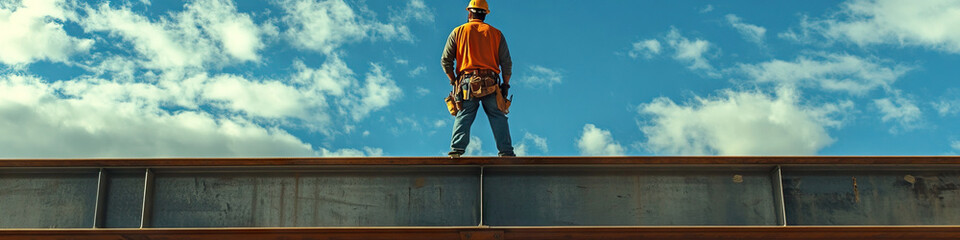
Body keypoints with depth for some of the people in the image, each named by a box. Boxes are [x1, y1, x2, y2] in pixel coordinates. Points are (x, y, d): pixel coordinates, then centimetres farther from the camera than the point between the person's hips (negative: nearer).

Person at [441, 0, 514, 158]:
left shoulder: (458, 32, 12)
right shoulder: (495, 33, 14)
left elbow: (445, 60, 7)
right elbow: (507, 63, 9)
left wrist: (453, 81, 16)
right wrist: (505, 85, 16)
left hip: (467, 83, 0)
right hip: (491, 84, 0)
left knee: (463, 117, -1)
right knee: (498, 117, 2)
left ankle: (456, 150, -17)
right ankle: (506, 153, -7)